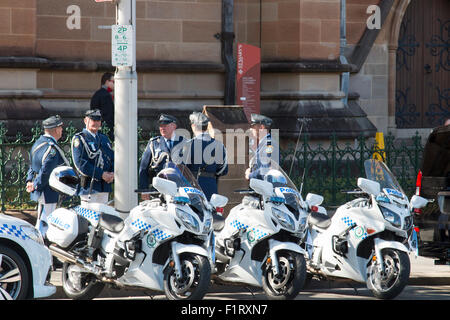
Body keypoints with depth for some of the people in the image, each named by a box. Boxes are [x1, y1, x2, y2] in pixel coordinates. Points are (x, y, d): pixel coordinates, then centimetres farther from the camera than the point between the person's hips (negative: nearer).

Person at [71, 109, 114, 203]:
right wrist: (101, 174, -19)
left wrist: (112, 174, -5)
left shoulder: (104, 138, 19)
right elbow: (80, 163, -15)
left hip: (105, 185, 7)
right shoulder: (79, 139, -4)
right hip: (88, 187, -7)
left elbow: (113, 158, 18)